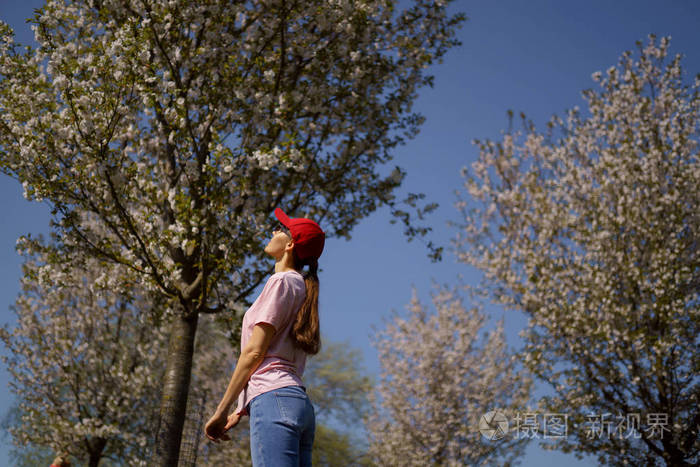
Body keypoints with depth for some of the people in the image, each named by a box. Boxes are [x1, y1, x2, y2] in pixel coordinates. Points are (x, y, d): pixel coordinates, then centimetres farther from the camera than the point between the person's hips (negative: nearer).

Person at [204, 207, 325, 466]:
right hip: (300, 402, 9)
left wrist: (221, 411, -5)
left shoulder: (282, 281, -1)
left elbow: (254, 351, -8)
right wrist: (241, 411, 23)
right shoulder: (302, 288, 26)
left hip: (275, 397, -9)